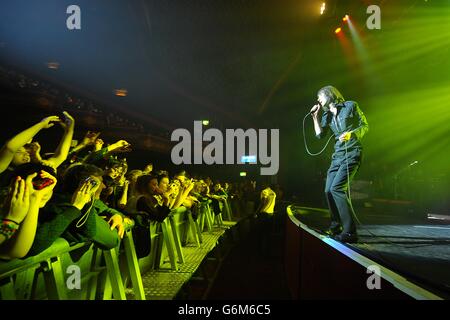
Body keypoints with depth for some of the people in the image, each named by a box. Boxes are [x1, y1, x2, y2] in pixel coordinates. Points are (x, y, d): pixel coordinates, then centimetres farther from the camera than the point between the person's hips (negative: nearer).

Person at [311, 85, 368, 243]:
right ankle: (336, 226, 21)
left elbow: (365, 126, 1)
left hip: (352, 153, -7)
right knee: (328, 190, 3)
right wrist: (315, 116, 8)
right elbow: (320, 134, 9)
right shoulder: (327, 115, 18)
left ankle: (350, 231, -16)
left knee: (336, 188, -21)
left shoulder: (350, 106, 2)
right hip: (338, 155, 7)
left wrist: (351, 134, -16)